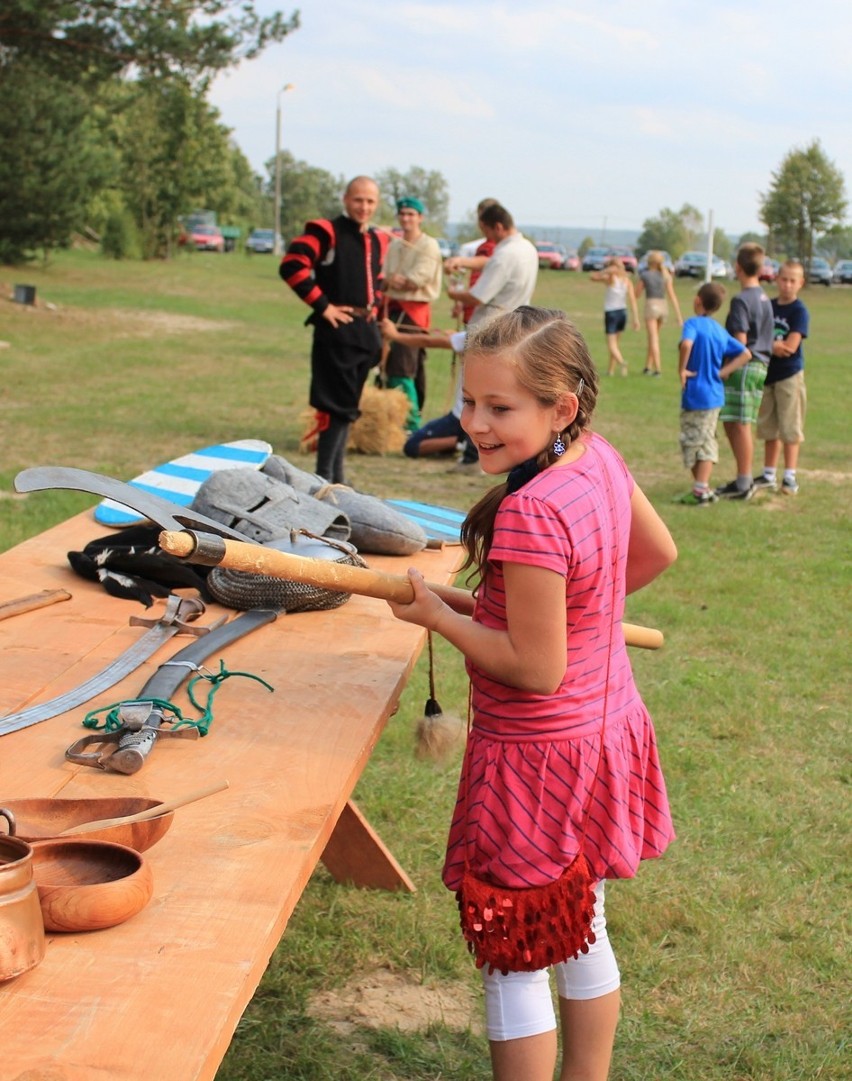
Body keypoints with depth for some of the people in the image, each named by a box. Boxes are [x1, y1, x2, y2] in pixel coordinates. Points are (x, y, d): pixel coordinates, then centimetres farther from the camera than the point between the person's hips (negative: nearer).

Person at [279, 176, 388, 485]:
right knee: (336, 406, -9)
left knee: (347, 406, 12)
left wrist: (373, 307, 10)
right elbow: (291, 266, -18)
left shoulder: (378, 241, 16)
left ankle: (336, 477, 19)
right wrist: (322, 305, -16)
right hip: (335, 331, -8)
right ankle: (324, 477, -3)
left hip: (365, 331, 8)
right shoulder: (326, 232, -8)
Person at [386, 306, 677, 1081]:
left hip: (540, 761, -9)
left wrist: (436, 616, -15)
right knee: (582, 929, 25)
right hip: (609, 734, 9)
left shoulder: (530, 514, -30)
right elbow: (658, 552, 12)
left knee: (511, 958, 7)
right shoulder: (601, 459, -4)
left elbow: (536, 668, -26)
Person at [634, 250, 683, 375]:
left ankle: (658, 369, -13)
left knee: (653, 339, -5)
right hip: (663, 307, 4)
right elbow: (672, 296, 0)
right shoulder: (666, 276, 3)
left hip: (651, 306, -4)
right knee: (653, 338, 18)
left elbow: (637, 294, 2)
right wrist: (679, 315, 0)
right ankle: (648, 366, 21)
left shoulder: (644, 275, -5)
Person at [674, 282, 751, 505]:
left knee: (692, 442, 3)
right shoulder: (720, 330, 8)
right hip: (715, 394, 7)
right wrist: (722, 372, 3)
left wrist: (682, 369, -19)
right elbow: (745, 354, 8)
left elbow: (686, 344, -33)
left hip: (695, 394, -7)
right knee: (707, 442, 14)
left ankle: (699, 491, 5)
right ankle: (704, 489, 17)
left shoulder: (693, 323, -11)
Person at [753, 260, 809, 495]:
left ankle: (790, 477, 6)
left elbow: (790, 346, -17)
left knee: (790, 429, -1)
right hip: (767, 374, 6)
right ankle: (769, 475, 22)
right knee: (769, 429, 12)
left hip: (789, 376, -5)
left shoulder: (799, 311, -9)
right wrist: (774, 346, -10)